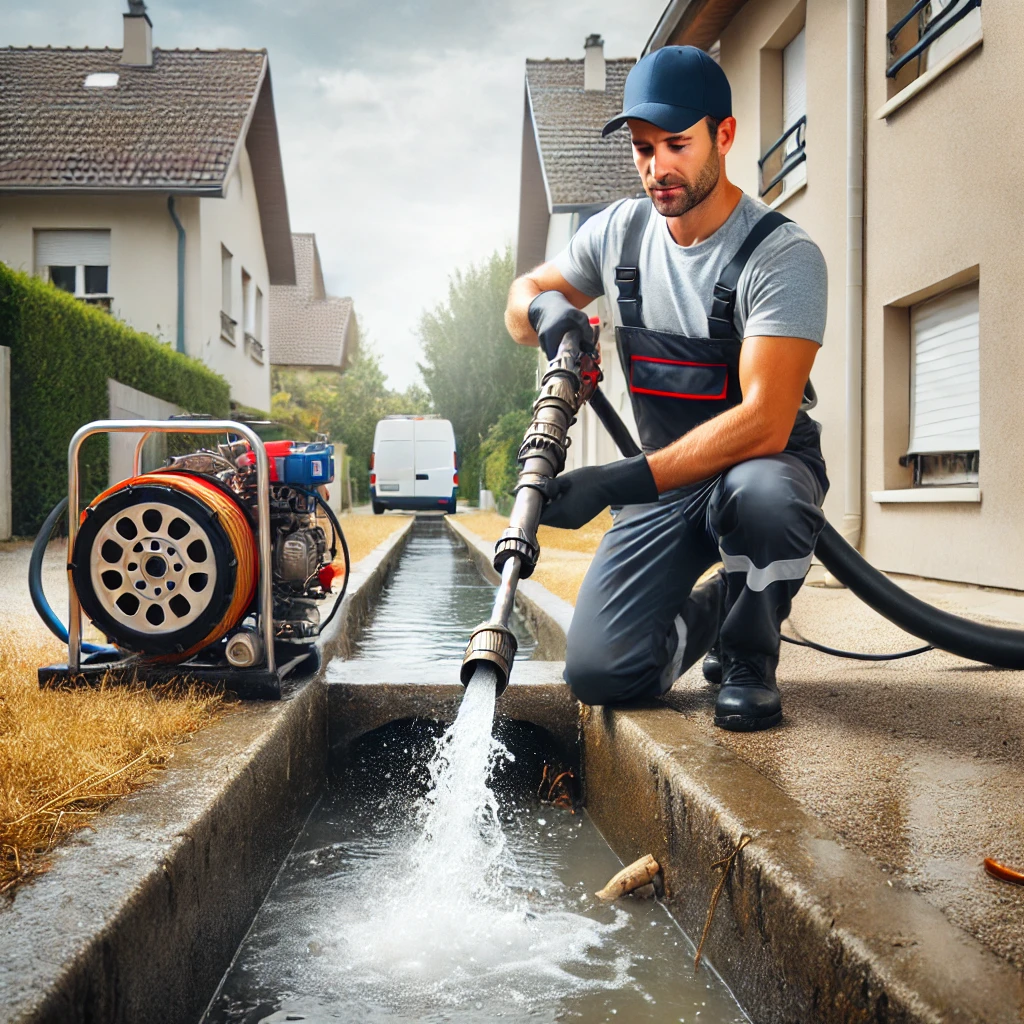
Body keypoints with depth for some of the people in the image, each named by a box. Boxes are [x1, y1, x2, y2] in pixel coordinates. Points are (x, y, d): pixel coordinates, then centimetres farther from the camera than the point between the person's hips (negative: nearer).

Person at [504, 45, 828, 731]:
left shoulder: (783, 254, -19)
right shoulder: (619, 231, 0)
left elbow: (764, 423, -30)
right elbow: (523, 296, 14)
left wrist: (617, 483, -38)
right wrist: (546, 309, -13)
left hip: (768, 464, -3)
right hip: (664, 480, 4)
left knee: (758, 492, -42)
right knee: (598, 672, -15)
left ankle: (748, 660, -10)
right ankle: (708, 612, 19)